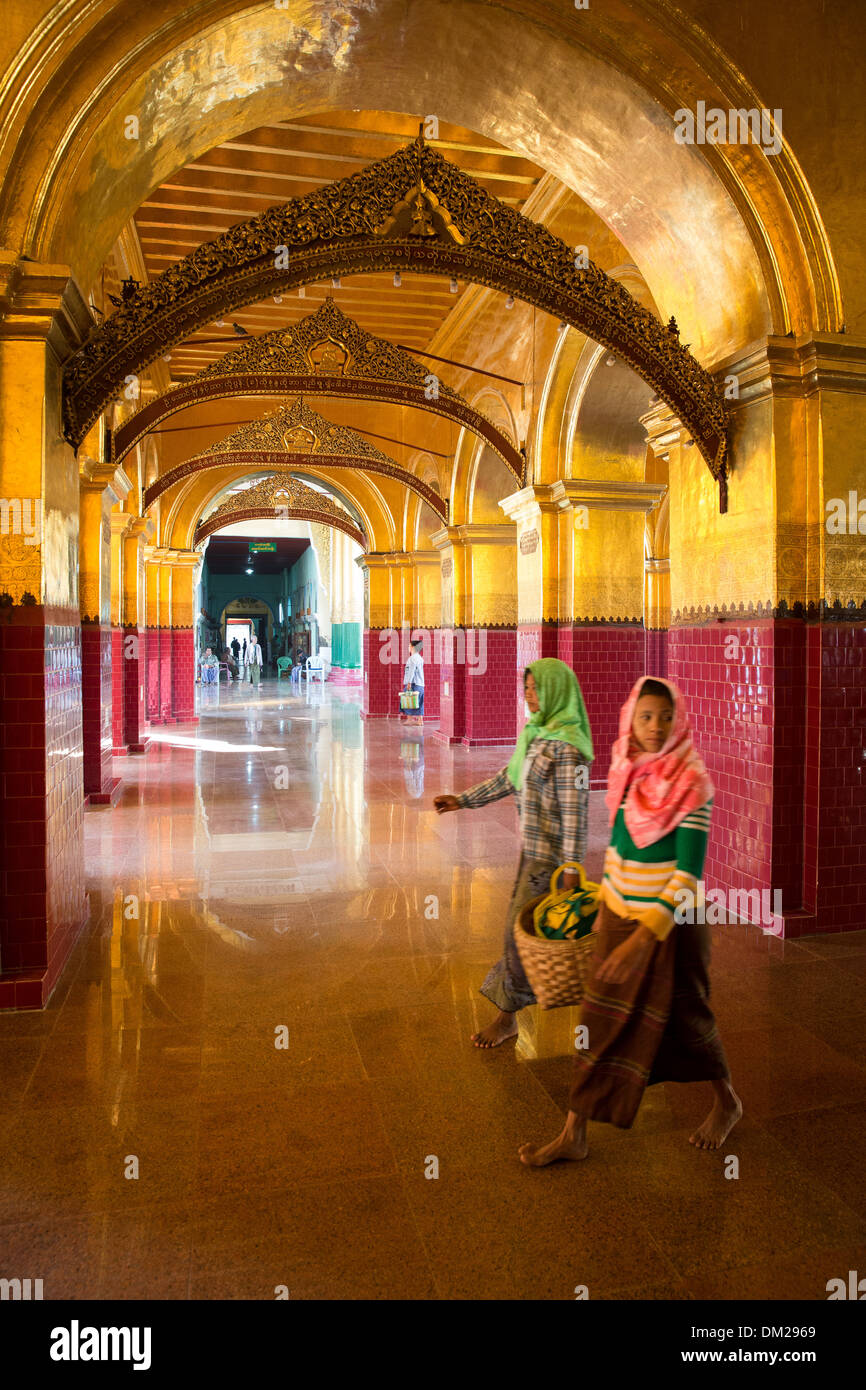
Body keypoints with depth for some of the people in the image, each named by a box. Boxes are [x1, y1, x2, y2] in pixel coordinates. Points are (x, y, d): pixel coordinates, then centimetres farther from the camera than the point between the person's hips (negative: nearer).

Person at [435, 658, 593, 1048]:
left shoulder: (567, 746, -22)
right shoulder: (535, 732, 6)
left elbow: (575, 811, -22)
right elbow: (509, 778, 16)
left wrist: (571, 868, -21)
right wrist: (463, 800, 17)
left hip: (550, 853, -9)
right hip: (532, 845, 9)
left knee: (519, 928, 0)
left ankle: (507, 1015, 14)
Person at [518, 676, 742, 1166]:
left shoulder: (692, 785, -19)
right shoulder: (626, 771, -1)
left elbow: (689, 873, -22)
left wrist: (645, 938, -27)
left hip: (671, 922, -6)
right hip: (620, 912, 6)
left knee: (684, 1017, 13)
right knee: (601, 1019, 10)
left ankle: (728, 1102, 42)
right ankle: (574, 1135, 21)